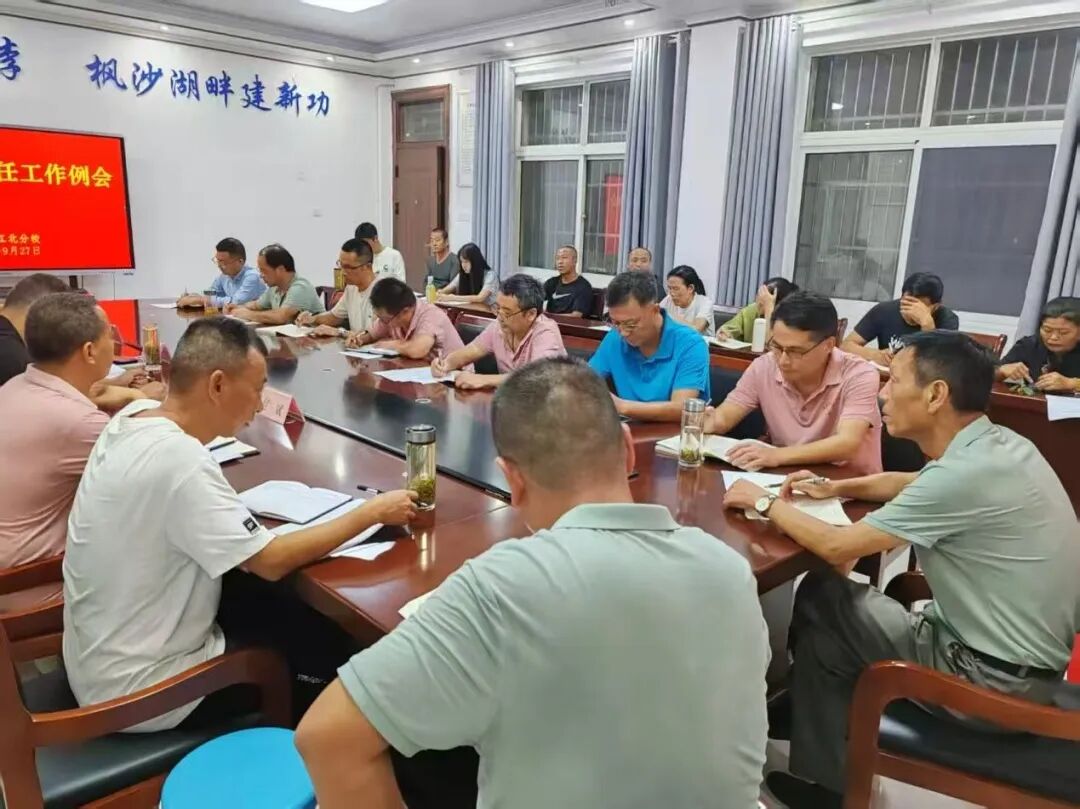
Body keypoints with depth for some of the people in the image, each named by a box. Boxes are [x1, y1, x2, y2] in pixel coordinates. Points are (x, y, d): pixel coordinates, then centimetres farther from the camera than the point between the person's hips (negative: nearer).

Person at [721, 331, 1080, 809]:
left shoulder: (968, 473, -28)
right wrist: (834, 489, 8)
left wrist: (766, 502, -7)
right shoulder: (997, 445, 1)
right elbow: (910, 484, 21)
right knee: (837, 599, 13)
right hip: (1026, 656, 9)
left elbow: (837, 547, -22)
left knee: (818, 600, -1)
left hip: (996, 678, -9)